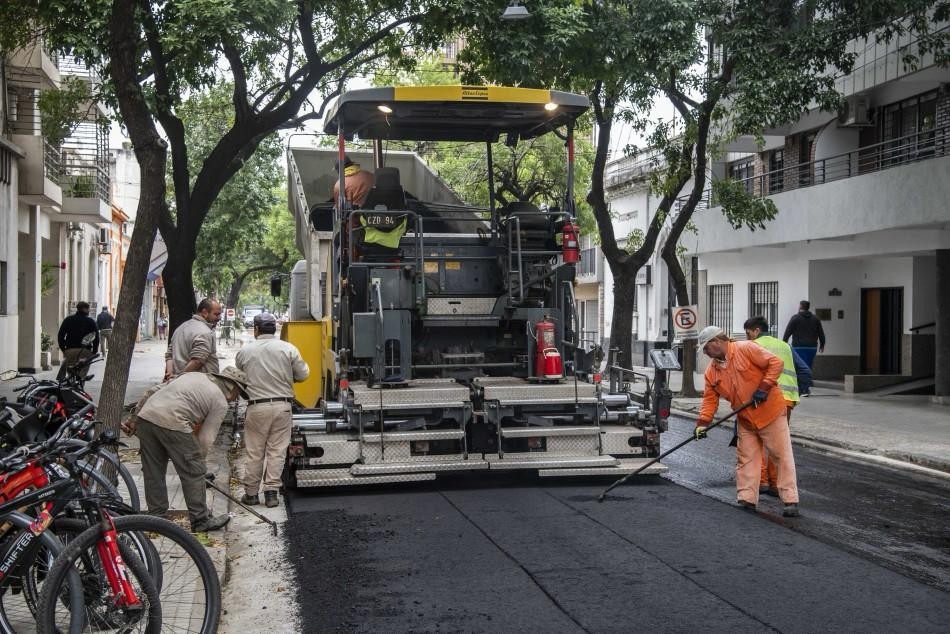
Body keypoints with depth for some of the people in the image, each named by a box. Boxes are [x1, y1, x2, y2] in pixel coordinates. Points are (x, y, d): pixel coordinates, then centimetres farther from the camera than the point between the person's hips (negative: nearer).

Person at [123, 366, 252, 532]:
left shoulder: (193, 375, 27)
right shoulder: (221, 402, 8)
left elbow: (151, 392, 23)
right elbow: (205, 439, 4)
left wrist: (134, 418, 25)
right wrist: (197, 460, 16)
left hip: (145, 415, 7)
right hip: (172, 423, -7)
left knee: (153, 472, 18)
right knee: (193, 473, 7)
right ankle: (201, 521, 16)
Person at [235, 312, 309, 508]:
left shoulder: (245, 351, 0)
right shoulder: (289, 349, -2)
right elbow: (303, 374, 2)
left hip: (257, 406, 0)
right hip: (282, 405, 0)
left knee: (255, 452, 9)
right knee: (277, 451, 6)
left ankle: (251, 493, 16)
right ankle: (271, 492, 6)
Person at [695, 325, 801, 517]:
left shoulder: (746, 349, -14)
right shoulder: (712, 371, 5)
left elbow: (775, 363, -15)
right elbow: (710, 399, 4)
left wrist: (764, 387, -21)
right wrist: (702, 423, -7)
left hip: (770, 412, -6)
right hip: (745, 420, 7)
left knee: (783, 456, -2)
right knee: (746, 459, 6)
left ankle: (790, 501, 0)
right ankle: (747, 500, 11)